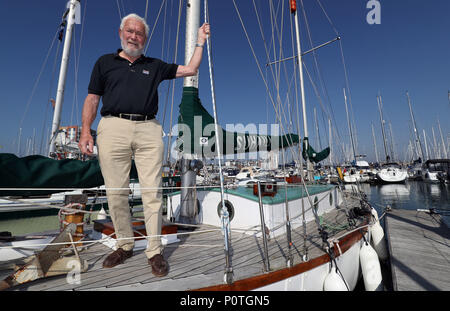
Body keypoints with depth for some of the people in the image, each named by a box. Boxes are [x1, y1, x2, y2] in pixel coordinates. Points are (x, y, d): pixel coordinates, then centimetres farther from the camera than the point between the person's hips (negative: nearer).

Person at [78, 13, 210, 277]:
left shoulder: (155, 66, 22)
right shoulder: (105, 62, 20)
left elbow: (191, 69, 23)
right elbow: (92, 99, 14)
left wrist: (201, 41, 23)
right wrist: (86, 131, 2)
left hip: (149, 130, 0)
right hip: (113, 128, 1)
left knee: (152, 192, -5)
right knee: (116, 192, 2)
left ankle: (155, 251, 7)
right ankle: (125, 245, 21)